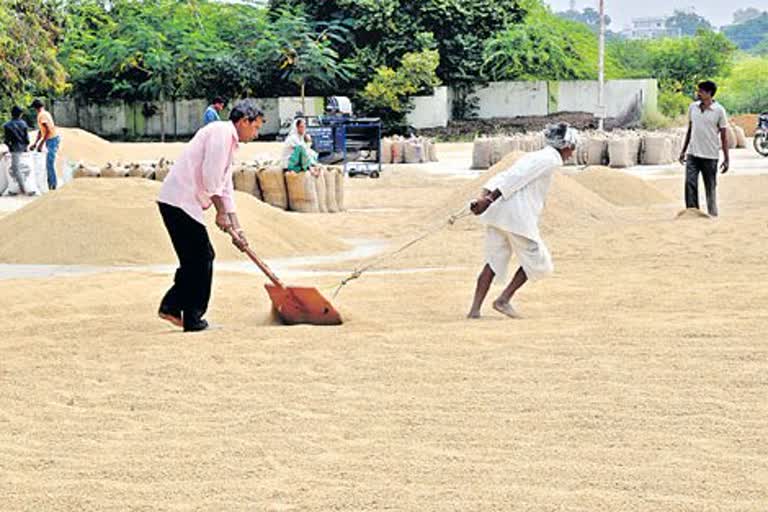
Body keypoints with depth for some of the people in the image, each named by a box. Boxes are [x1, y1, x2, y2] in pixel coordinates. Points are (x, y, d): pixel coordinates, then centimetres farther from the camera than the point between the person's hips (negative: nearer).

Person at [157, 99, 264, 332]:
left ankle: (171, 306, 16)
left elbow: (225, 187, 26)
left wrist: (235, 228, 25)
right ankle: (193, 319, 2)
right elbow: (210, 175, -16)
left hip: (177, 202, 10)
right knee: (201, 258, -4)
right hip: (181, 201, -10)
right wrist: (221, 212, -7)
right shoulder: (221, 132, -8)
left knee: (201, 257, 14)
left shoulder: (229, 141, 23)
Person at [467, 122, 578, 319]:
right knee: (537, 262, 9)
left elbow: (501, 177, 14)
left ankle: (475, 309, 2)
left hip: (496, 213, 8)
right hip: (518, 215, -8)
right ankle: (504, 299, 4)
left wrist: (484, 196, 2)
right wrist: (491, 199, -19)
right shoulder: (551, 159, -2)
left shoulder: (534, 156, 25)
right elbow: (518, 177, -14)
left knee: (494, 260, 11)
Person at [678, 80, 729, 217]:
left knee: (711, 188, 4)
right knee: (690, 183, -8)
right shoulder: (693, 107, 6)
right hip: (692, 154, 3)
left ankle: (713, 215, 15)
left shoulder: (719, 110, -6)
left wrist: (726, 159, -5)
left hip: (710, 156, -3)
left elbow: (724, 135, -3)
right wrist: (683, 151, 16)